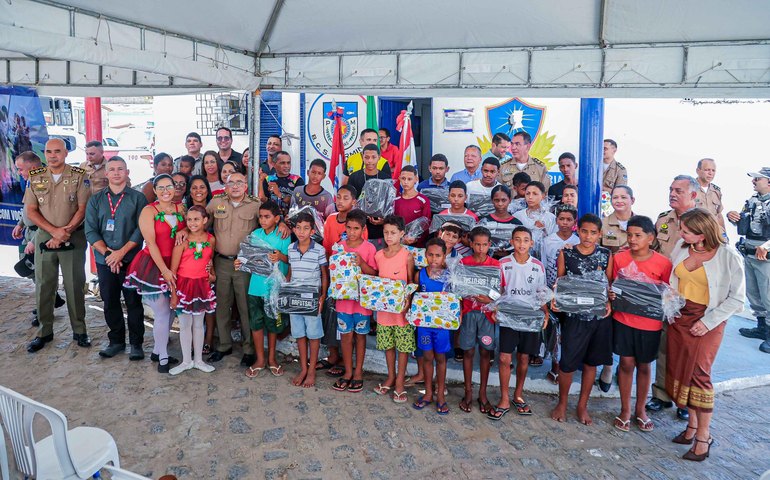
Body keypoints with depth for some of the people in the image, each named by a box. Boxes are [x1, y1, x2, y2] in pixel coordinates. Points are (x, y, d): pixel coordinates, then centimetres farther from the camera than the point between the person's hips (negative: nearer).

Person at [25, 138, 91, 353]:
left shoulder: (79, 176, -2)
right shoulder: (35, 177, 5)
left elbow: (82, 209, -6)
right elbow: (31, 211, 2)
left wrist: (64, 233, -13)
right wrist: (54, 231, -12)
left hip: (73, 239, -2)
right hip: (44, 238, 3)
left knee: (74, 285, 2)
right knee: (43, 285, 7)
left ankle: (79, 330, 13)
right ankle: (44, 331, 18)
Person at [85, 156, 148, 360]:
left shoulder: (138, 198, 1)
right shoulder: (95, 200, 10)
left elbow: (141, 229, -6)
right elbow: (90, 231, 3)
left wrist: (121, 252, -14)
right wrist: (107, 253, -10)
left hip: (131, 259, -3)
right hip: (104, 260, 3)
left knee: (134, 301, 1)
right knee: (110, 301, 10)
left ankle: (136, 343, 12)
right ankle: (116, 341, 24)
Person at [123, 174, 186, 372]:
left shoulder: (180, 208, 6)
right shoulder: (149, 211, -8)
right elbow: (151, 243, -13)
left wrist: (184, 231, -13)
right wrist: (164, 270, -18)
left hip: (174, 266, 5)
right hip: (153, 265, -5)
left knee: (171, 311, 10)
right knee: (162, 313, -2)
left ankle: (157, 351, 27)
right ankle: (163, 357, 13)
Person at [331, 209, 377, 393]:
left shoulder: (369, 248, -7)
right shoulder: (339, 246, 2)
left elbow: (374, 273, -7)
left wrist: (362, 263, -22)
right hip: (344, 296, 2)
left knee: (360, 335, 10)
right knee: (346, 334, 8)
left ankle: (358, 372, 23)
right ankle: (348, 371, 22)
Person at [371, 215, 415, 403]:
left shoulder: (407, 256, -9)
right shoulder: (378, 255, 3)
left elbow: (411, 283, -5)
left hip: (402, 308, -4)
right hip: (384, 308, 4)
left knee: (403, 346, 6)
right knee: (387, 345, 16)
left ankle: (400, 381, 19)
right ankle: (390, 376, 33)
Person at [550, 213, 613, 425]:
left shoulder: (606, 255, 2)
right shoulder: (566, 254, -1)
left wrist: (609, 303, -11)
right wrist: (555, 300, -14)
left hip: (599, 315, 2)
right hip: (574, 315, -2)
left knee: (591, 362, 13)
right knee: (567, 362, 2)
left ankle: (583, 405, 30)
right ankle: (562, 403, 25)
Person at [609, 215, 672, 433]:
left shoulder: (664, 263, -8)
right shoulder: (619, 258, -3)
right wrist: (611, 294, -12)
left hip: (650, 323, 0)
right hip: (624, 319, 1)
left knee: (644, 365, 14)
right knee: (626, 363, 7)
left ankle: (640, 409, 32)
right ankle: (625, 410, 22)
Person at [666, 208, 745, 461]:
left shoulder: (728, 256, -13)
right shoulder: (681, 247, -1)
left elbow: (737, 298, -8)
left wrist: (708, 322, -14)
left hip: (707, 320, -5)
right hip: (679, 317, 5)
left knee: (699, 373, -6)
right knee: (679, 369, 8)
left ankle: (703, 436, 9)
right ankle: (692, 423, 24)